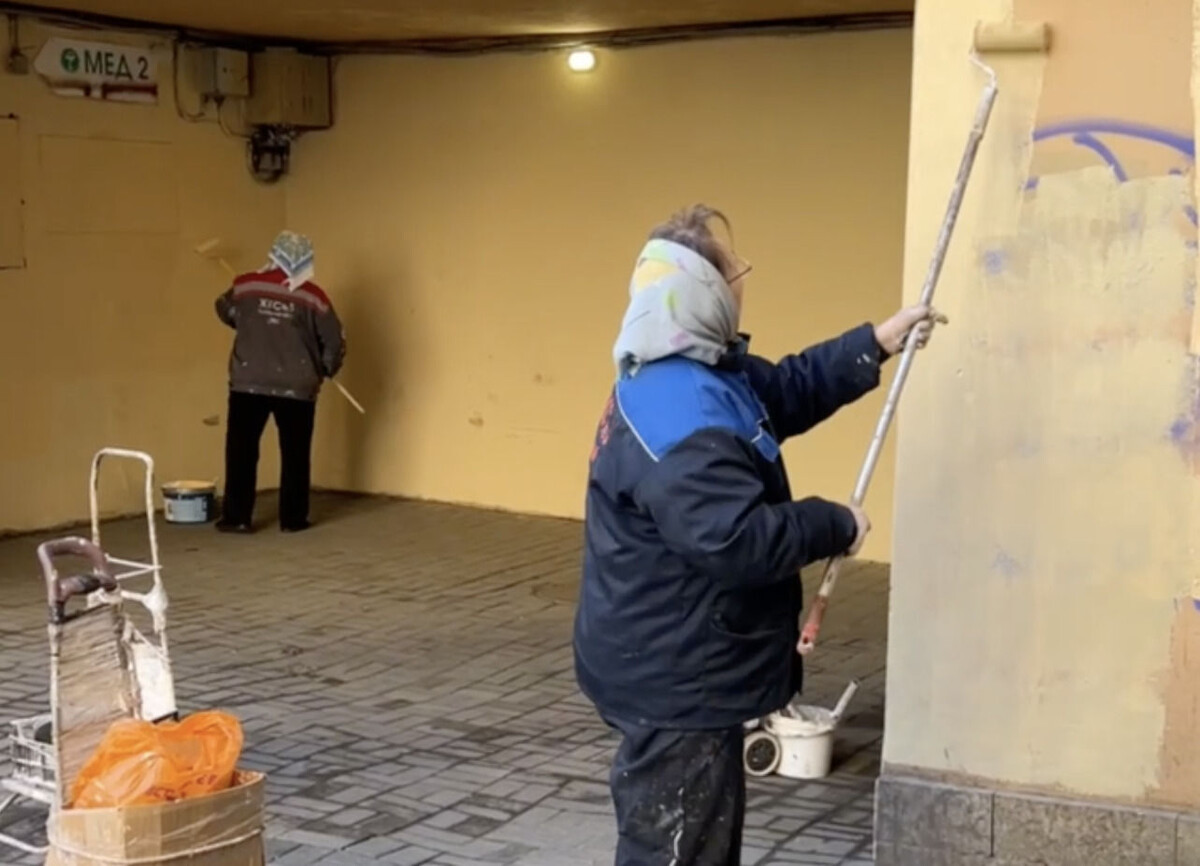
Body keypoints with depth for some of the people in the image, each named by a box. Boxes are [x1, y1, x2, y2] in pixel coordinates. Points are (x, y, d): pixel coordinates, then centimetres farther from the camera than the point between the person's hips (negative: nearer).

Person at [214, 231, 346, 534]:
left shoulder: (245, 286, 0)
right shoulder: (313, 296, -4)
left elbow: (225, 312, 20)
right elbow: (335, 340, 0)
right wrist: (327, 369, 19)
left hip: (248, 384, 1)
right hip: (296, 387, -1)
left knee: (241, 450, 9)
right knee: (295, 454, 10)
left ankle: (236, 517, 8)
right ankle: (292, 518, 13)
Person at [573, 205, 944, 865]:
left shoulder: (700, 374, 7)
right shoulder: (680, 413, -29)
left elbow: (790, 389, 21)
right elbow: (736, 540, -34)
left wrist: (877, 343, 13)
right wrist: (836, 525, -19)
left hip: (687, 669, 11)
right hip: (673, 680, -11)